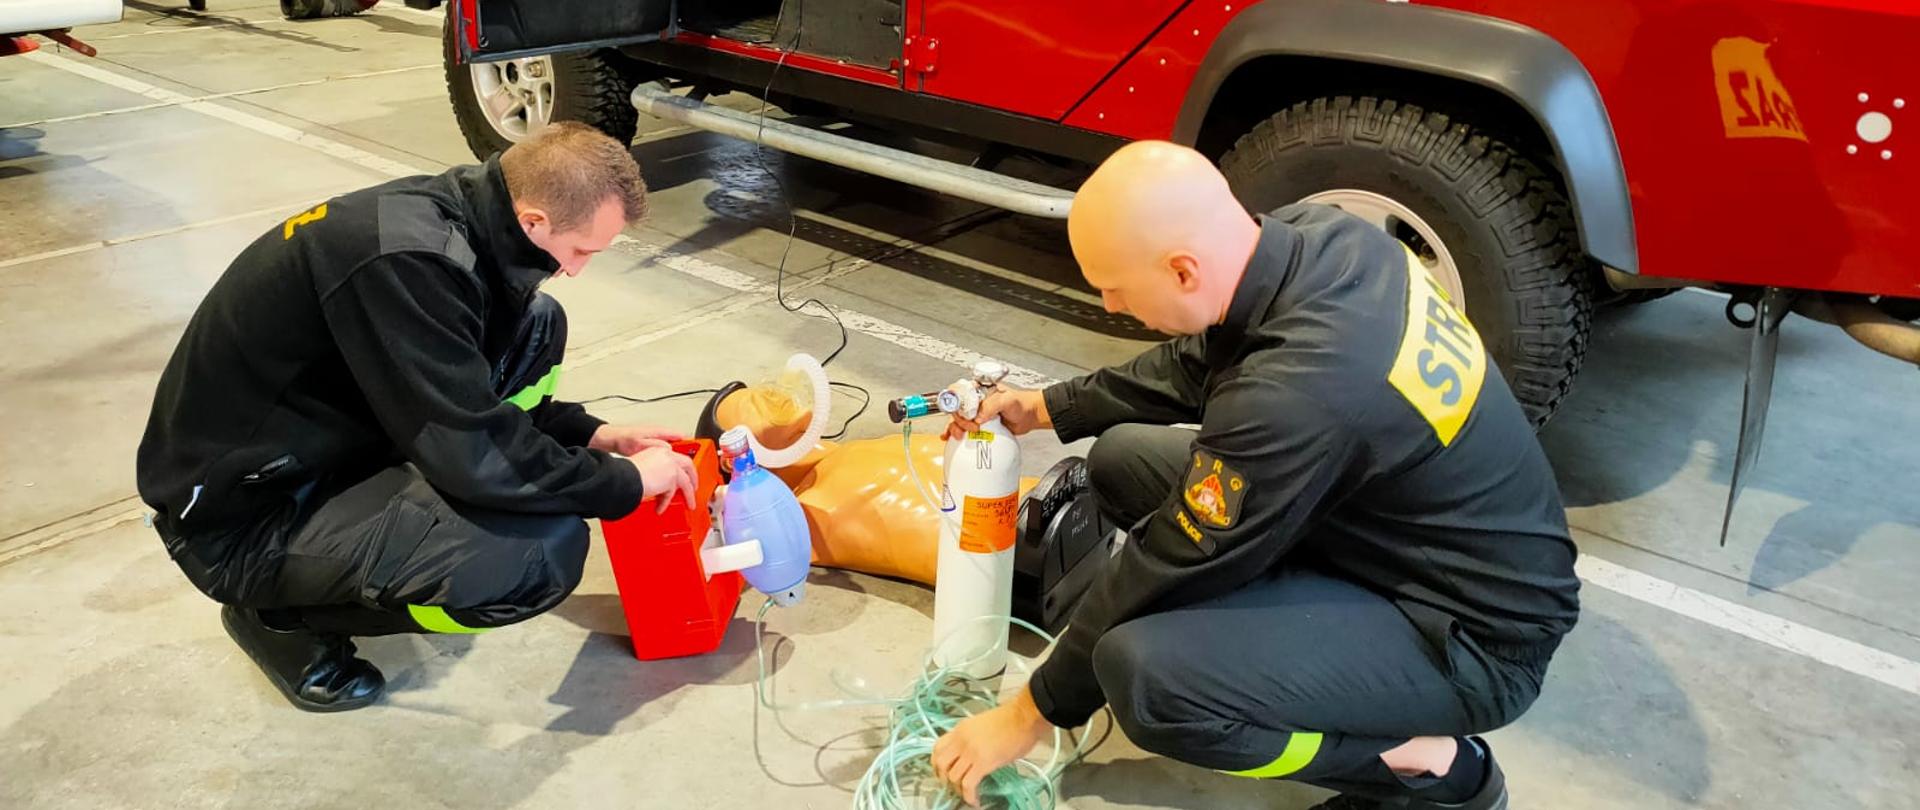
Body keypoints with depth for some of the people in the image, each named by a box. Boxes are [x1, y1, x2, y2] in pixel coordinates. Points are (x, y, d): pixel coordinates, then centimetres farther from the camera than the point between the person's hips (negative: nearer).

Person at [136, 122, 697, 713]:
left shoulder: (444, 212, -3)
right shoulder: (406, 262, -31)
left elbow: (470, 395, 11)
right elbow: (477, 455, -28)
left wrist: (592, 436, 3)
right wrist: (625, 483, -15)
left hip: (324, 443, 9)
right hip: (240, 515, -9)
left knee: (535, 326, 2)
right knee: (546, 549, -26)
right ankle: (282, 612, -2)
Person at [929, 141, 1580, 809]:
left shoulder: (1294, 394, -34)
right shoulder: (1314, 235, -10)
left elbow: (1173, 567, -21)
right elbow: (1194, 366, 10)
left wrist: (1032, 713, -6)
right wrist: (1048, 407, 13)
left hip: (1476, 632, -9)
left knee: (1142, 675, -30)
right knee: (1124, 457, 6)